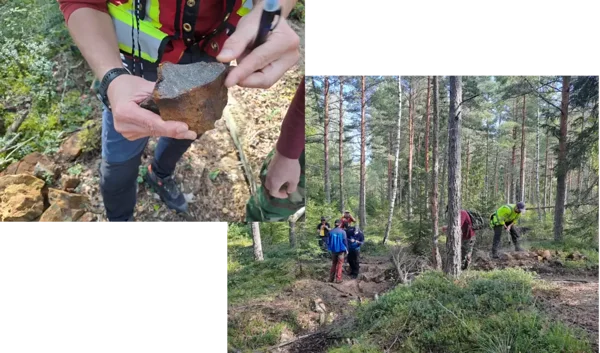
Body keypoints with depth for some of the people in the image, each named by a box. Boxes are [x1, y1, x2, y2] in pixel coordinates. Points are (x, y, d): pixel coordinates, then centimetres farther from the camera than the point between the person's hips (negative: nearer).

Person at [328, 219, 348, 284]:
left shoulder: (331, 232, -3)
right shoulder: (342, 232, -12)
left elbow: (329, 241, 5)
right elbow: (345, 241, -7)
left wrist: (329, 249, 19)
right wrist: (346, 250, 5)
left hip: (333, 250, 3)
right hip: (341, 250, -3)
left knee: (333, 264, 16)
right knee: (339, 264, 5)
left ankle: (331, 278, 19)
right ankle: (338, 279, 4)